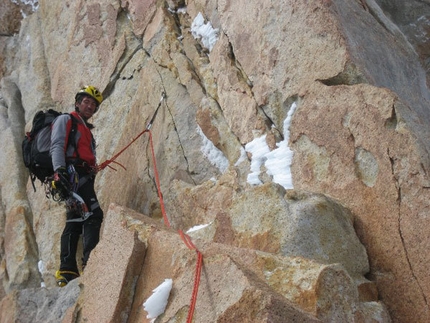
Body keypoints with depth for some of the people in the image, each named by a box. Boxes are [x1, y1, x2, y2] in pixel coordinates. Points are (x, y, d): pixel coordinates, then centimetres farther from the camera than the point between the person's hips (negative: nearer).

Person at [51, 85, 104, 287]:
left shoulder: (85, 129, 32)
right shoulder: (65, 120, 5)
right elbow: (57, 146, -10)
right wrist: (59, 170, -25)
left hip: (84, 178, 9)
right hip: (73, 174, -9)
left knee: (75, 221, 4)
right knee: (93, 214, -21)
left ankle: (67, 272, 2)